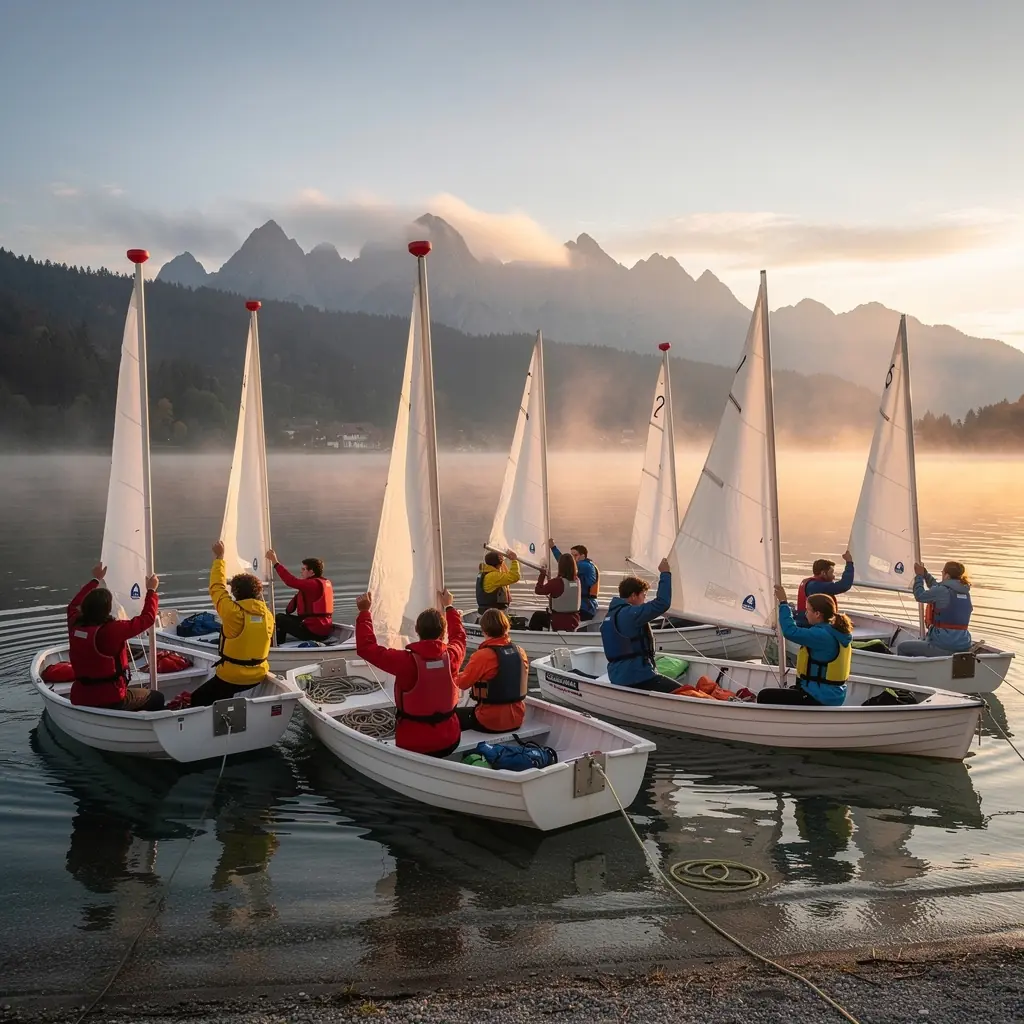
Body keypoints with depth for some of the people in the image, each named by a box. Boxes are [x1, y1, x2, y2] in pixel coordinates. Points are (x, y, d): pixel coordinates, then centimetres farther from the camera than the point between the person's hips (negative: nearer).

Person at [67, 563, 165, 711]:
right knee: (157, 698, 13)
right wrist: (151, 590, 0)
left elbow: (74, 605, 19)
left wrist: (95, 580, 29)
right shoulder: (112, 630, -23)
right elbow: (146, 618, -14)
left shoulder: (74, 625, -4)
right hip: (108, 700, -7)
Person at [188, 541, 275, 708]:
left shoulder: (233, 612, -21)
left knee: (197, 700, 13)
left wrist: (219, 558, 3)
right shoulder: (268, 616, -5)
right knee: (224, 698, 33)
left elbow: (217, 588, -7)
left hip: (232, 677, -6)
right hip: (258, 676, 6)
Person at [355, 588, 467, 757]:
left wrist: (364, 612, -5)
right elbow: (459, 636, 14)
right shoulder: (452, 656, -10)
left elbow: (366, 647, -13)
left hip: (414, 745, -2)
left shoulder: (406, 661, -22)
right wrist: (448, 607, 28)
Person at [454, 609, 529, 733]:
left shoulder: (482, 656, -21)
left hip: (490, 722, -6)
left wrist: (456, 675, 13)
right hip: (516, 718, 6)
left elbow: (462, 683, -9)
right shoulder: (520, 652, -1)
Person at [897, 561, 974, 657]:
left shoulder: (943, 591, -16)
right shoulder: (965, 593, 8)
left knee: (902, 647, 9)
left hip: (943, 648, -8)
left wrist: (919, 576, 15)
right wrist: (925, 573, 31)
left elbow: (919, 596, 2)